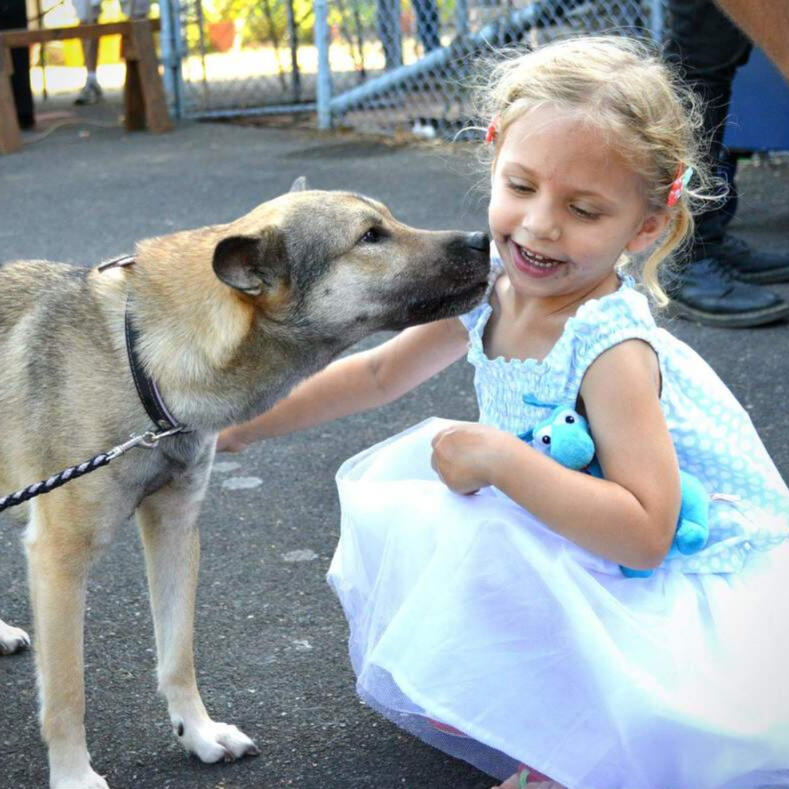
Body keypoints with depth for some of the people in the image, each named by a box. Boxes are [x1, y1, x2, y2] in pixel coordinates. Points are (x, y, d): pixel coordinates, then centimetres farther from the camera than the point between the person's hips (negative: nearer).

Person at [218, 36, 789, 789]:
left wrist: (499, 456, -35)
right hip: (579, 554, 8)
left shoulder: (611, 348, -29)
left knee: (496, 554, -29)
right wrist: (247, 423, 13)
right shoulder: (489, 289, -8)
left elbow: (643, 533, -36)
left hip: (690, 582, -8)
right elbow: (380, 374, 10)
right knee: (411, 468, 5)